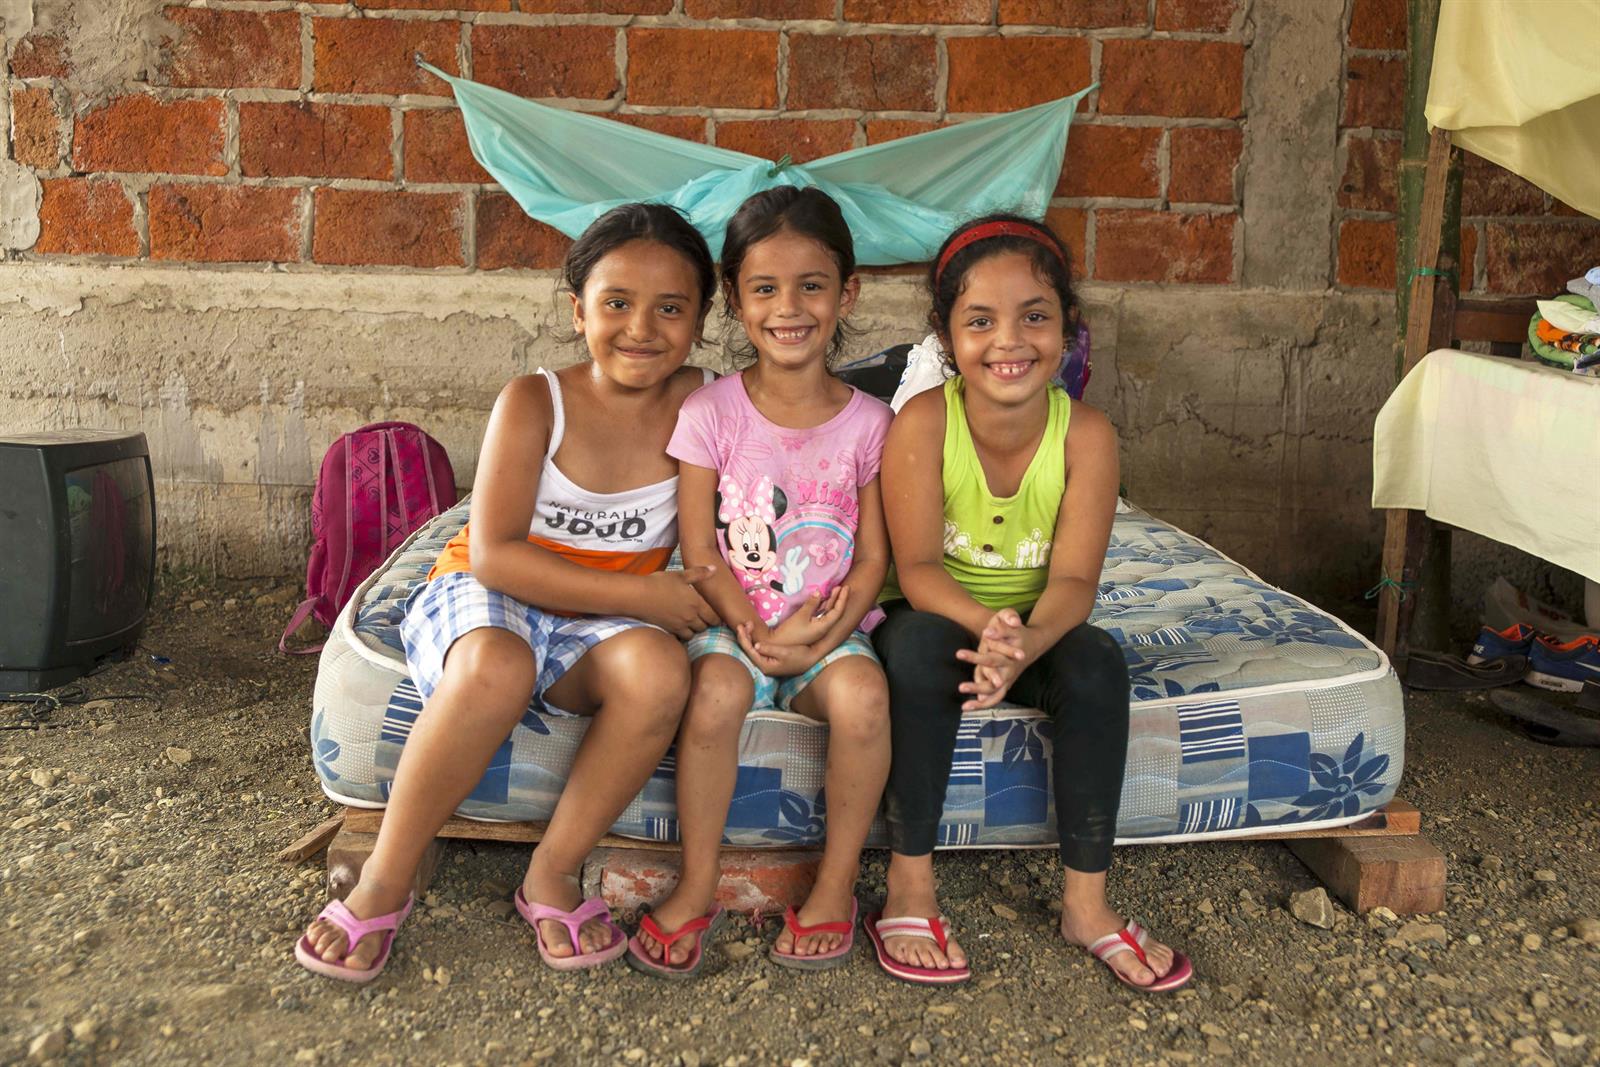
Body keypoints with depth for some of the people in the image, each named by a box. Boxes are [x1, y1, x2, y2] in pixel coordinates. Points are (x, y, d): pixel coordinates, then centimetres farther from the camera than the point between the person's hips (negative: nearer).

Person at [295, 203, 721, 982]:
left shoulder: (699, 406, -2)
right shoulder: (534, 402, -10)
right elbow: (495, 555, -17)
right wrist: (637, 594, -20)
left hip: (601, 625, 2)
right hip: (487, 598, -2)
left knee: (659, 672, -32)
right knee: (495, 668, -37)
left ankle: (552, 874, -12)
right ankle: (383, 884, -15)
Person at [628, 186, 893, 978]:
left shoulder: (867, 422, 0)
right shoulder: (710, 412, -2)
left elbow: (872, 558, -1)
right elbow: (699, 551, -5)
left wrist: (818, 639, -17)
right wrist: (757, 627, -20)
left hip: (830, 626, 1)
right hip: (732, 620, 0)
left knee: (862, 694, -30)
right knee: (715, 691, -32)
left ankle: (838, 880, -6)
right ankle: (697, 885, -10)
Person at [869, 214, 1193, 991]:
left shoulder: (1086, 434, -15)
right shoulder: (923, 421, -20)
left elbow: (1073, 581, -20)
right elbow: (917, 568, -23)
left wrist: (1026, 642, -41)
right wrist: (985, 626, -43)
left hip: (1034, 630, 2)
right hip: (935, 620, -2)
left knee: (1098, 662, -27)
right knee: (917, 643, -34)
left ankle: (1086, 903, -11)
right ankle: (909, 888, -20)